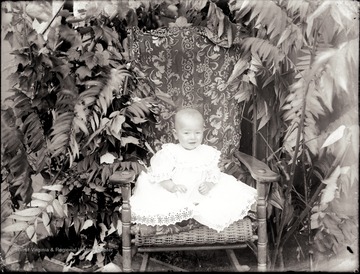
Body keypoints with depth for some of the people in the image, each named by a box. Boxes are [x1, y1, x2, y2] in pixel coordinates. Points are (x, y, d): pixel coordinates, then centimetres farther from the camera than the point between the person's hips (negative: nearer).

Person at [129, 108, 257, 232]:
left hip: (201, 198, 3)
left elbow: (214, 174, 5)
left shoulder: (208, 153, 2)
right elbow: (161, 176, -9)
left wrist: (209, 185, -15)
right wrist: (172, 187, -25)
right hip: (173, 197, -2)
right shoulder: (170, 152, -7)